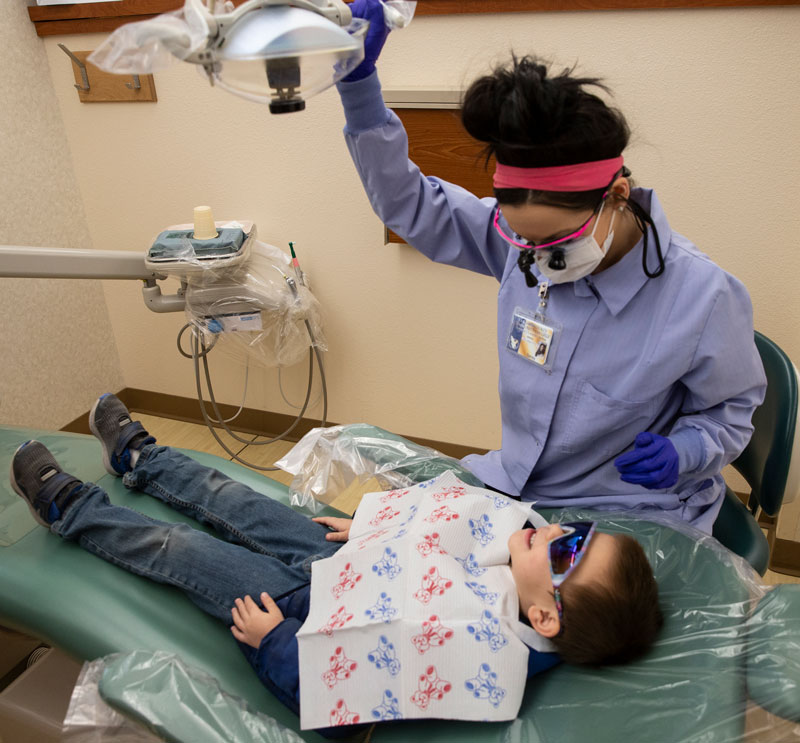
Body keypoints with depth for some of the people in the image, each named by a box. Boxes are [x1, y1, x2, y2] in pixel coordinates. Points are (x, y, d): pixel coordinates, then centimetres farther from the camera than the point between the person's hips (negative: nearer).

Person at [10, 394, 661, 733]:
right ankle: (140, 458, 47)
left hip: (303, 606, -6)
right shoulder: (525, 552, -18)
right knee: (233, 503, 17)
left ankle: (70, 508, 34)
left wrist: (272, 639, -19)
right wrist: (368, 528, 8)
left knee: (175, 549, 5)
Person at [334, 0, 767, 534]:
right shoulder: (525, 233, -12)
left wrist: (682, 451, -23)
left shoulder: (701, 295, -20)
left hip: (628, 517, -3)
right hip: (515, 486, 3)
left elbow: (732, 405, -2)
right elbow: (410, 202, -5)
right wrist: (360, 81, -14)